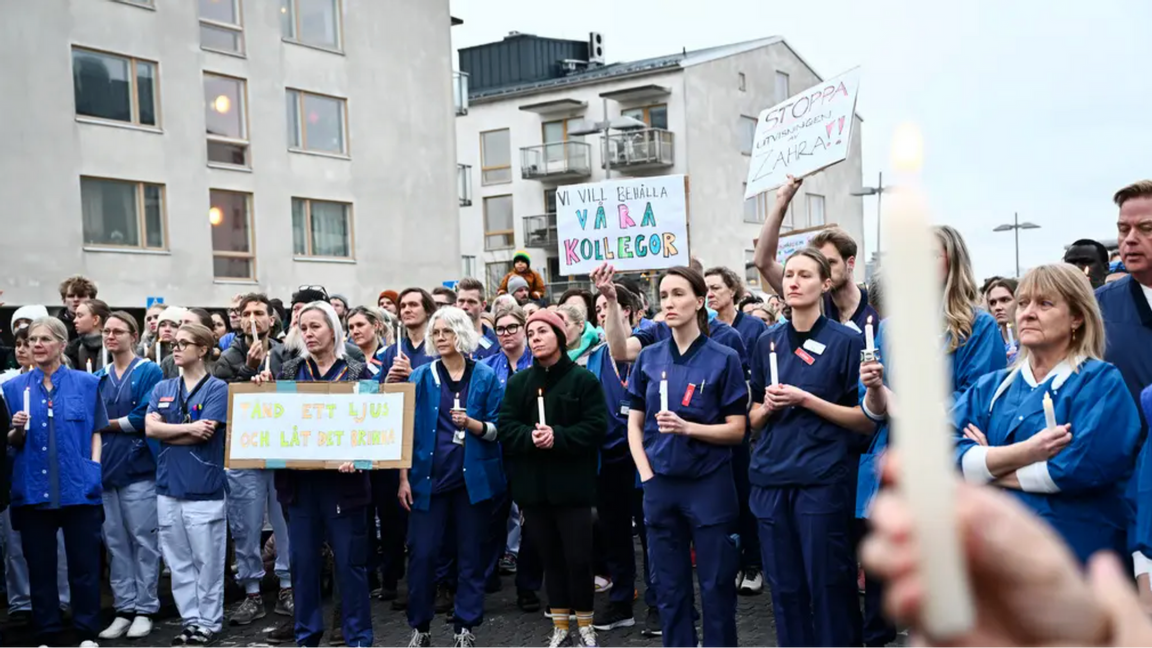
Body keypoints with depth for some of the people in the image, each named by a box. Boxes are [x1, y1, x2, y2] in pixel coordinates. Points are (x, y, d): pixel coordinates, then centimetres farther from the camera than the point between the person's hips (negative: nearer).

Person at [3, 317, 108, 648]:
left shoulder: (86, 383, 4)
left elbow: (96, 432, 8)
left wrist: (94, 467, -3)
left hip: (80, 487, -1)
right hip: (32, 489, 1)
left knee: (84, 563, 4)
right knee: (40, 566, 8)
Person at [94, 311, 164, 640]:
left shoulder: (150, 372, -3)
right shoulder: (98, 377, 14)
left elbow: (144, 418, -13)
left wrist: (107, 423, -4)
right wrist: (125, 422, -7)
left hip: (138, 467, -5)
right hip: (105, 468, 5)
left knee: (143, 540, 1)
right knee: (115, 542, 9)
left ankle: (145, 609, 10)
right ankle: (124, 608, 17)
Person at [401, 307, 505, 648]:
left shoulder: (486, 376, 1)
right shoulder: (421, 376, 3)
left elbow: (497, 429, 0)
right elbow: (408, 428, 1)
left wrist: (471, 423, -19)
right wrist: (404, 477, -4)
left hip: (473, 477, 0)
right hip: (428, 476, 0)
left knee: (471, 554, 6)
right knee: (422, 553, 0)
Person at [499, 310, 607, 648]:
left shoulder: (583, 379, -3)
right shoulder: (518, 381, 9)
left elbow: (595, 426, -10)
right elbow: (505, 427, 1)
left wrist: (558, 437, -22)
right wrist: (530, 437, -18)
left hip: (572, 481, -3)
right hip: (533, 483, 4)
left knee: (578, 557, 0)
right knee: (550, 556, 12)